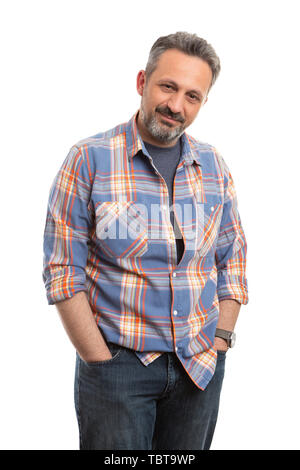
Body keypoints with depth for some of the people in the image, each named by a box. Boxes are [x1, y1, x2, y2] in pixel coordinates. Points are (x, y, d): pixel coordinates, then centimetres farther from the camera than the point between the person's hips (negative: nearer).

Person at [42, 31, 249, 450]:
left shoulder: (214, 166, 5)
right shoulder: (89, 159, -8)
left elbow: (233, 258, 11)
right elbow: (63, 272, -9)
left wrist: (220, 341, 2)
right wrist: (101, 362, -11)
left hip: (201, 365, 4)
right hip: (117, 360, -3)